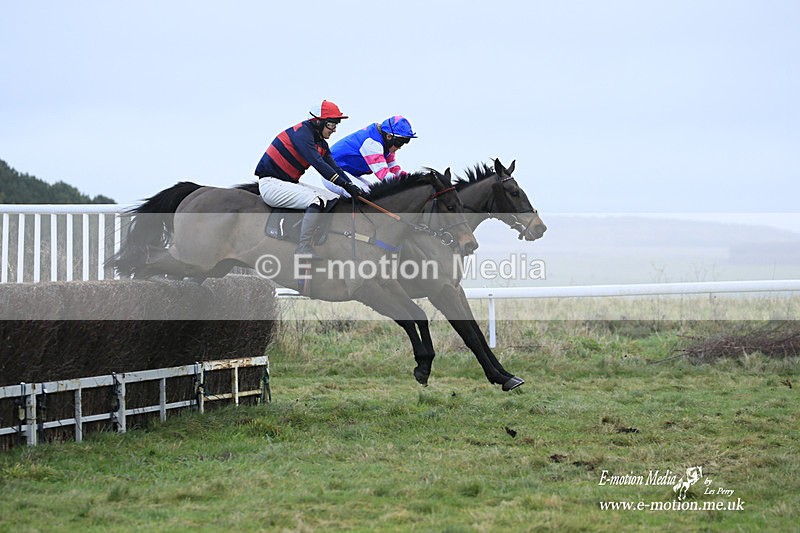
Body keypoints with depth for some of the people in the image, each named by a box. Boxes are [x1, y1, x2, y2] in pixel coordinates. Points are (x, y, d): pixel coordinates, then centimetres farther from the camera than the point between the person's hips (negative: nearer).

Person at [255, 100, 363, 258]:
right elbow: (318, 164, -27)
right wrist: (345, 184, -28)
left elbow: (334, 167, 8)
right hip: (271, 184, -10)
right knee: (317, 200, -29)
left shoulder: (321, 143, 11)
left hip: (291, 183, 10)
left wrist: (353, 188, -7)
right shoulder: (301, 133, -18)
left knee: (336, 200, 2)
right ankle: (303, 249, -33)